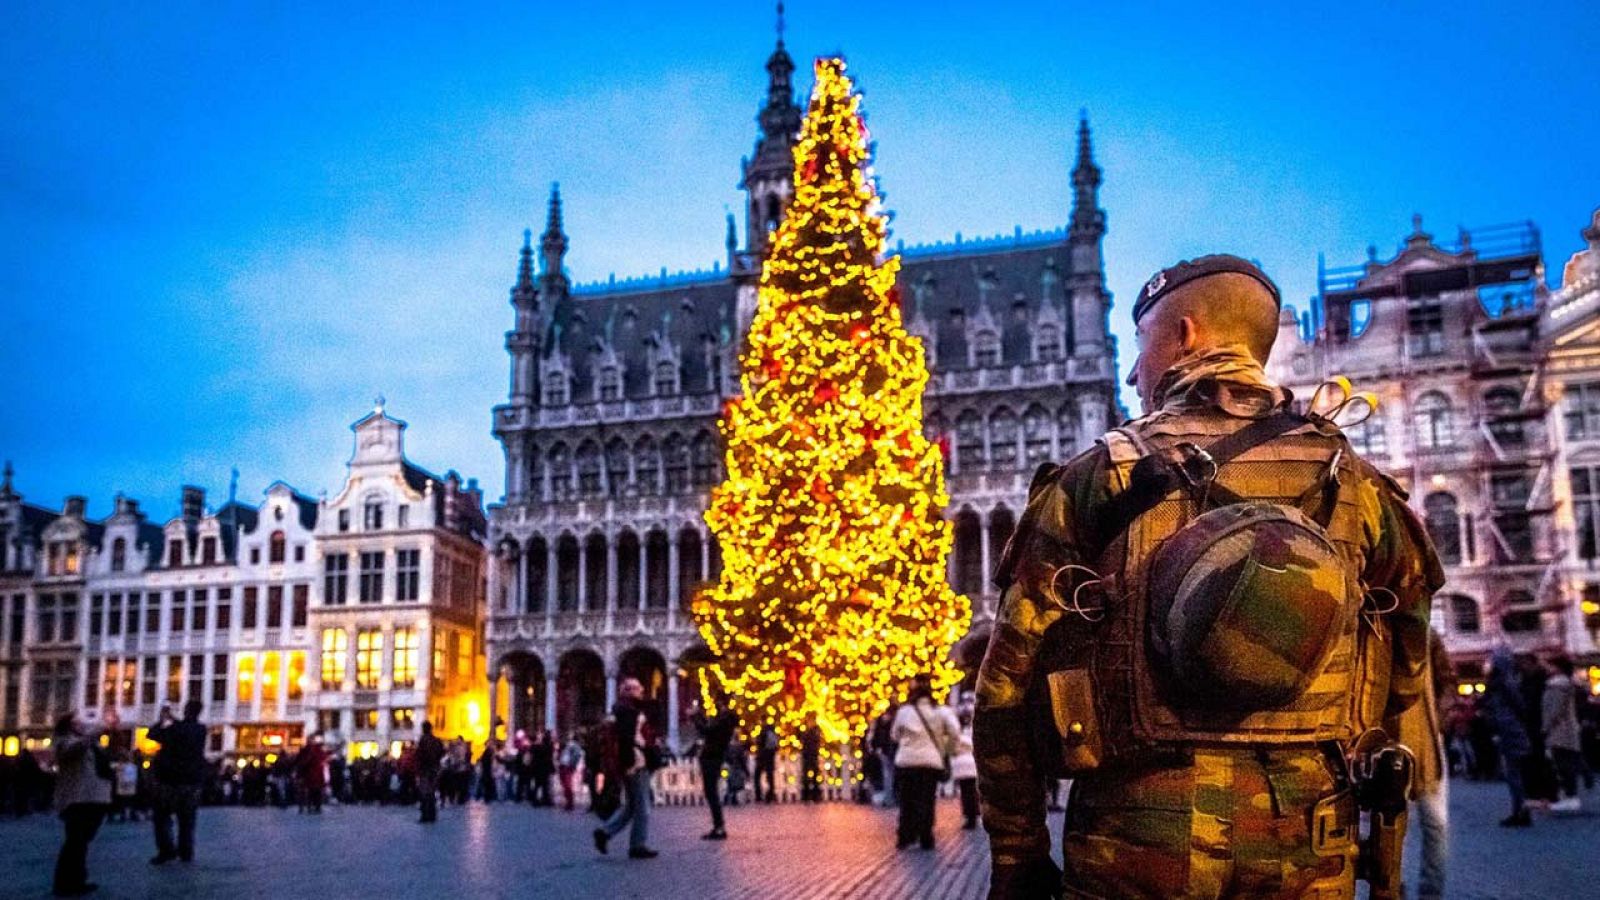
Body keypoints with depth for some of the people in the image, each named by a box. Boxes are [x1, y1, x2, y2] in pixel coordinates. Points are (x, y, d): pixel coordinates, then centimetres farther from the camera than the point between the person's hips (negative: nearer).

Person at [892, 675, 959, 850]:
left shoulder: (903, 710, 4)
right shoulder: (940, 710, 2)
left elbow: (895, 735, 13)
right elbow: (955, 731, -7)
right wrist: (946, 750, 6)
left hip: (906, 761, 1)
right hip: (931, 761, 0)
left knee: (907, 801, 9)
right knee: (926, 801, 4)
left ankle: (904, 837, 8)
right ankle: (925, 839, 1)